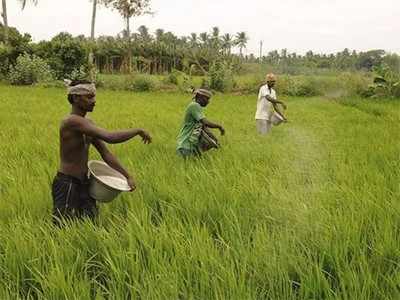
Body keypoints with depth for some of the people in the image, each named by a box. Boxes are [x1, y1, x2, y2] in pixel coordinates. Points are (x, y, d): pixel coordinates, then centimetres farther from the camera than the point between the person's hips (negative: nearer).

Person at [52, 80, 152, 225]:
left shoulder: (88, 124, 9)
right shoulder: (72, 121, -21)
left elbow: (106, 154, 11)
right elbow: (110, 137, -30)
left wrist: (128, 176, 6)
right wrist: (138, 131, -18)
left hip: (83, 184, 9)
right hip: (66, 185, -9)